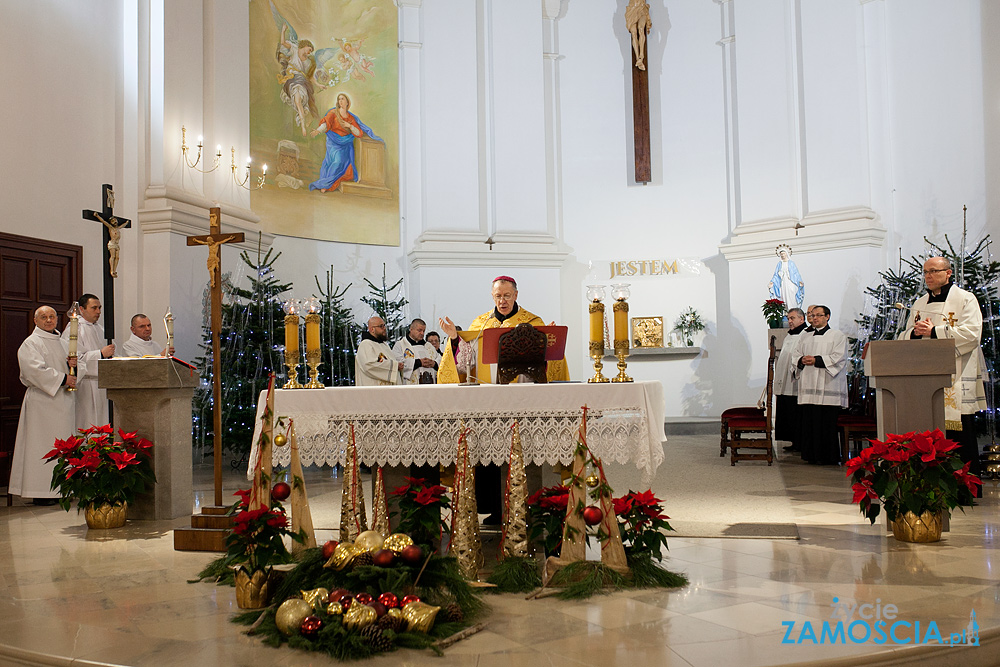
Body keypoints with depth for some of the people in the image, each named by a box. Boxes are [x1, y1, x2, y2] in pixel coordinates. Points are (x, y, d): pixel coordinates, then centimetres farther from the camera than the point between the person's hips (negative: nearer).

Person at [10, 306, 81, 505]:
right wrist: (62, 378, -18)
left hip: (65, 399, 7)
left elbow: (81, 364, 18)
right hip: (43, 401, -7)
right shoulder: (30, 344, -3)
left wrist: (74, 365, -4)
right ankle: (41, 492, -4)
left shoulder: (63, 343, 19)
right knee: (43, 444, -7)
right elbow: (35, 370, -16)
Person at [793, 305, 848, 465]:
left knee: (827, 424, -7)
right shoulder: (805, 337, 21)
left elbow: (838, 358, -7)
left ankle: (829, 457, 0)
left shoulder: (838, 336, 5)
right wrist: (802, 360, -6)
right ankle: (811, 455, 8)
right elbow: (795, 356, 16)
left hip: (828, 388, -5)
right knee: (808, 421, 1)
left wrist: (816, 360, -14)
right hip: (808, 387, 5)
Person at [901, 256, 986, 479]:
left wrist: (933, 332, -14)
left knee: (961, 434, -4)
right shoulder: (919, 304, 19)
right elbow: (904, 337, 16)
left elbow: (971, 333, -11)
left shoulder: (965, 299, 2)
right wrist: (915, 332, -6)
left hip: (956, 380, -5)